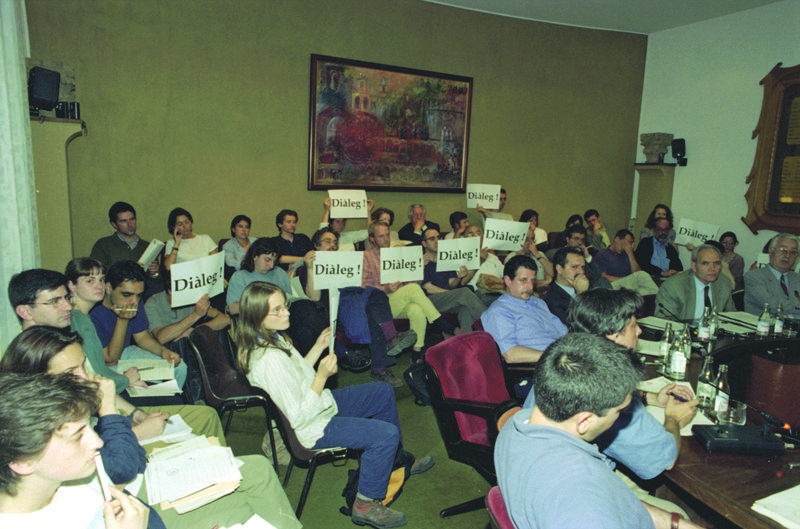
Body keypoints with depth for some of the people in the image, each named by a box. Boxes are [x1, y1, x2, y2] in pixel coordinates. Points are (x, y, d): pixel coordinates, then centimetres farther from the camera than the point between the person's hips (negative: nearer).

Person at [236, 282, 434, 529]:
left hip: (321, 403, 10)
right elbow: (299, 419, -29)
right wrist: (322, 376, -32)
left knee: (383, 392, 17)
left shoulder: (272, 338, -4)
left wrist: (319, 347, 2)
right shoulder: (269, 361, -35)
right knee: (387, 434, -20)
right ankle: (365, 504, 2)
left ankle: (397, 460, 33)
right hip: (313, 428, -10)